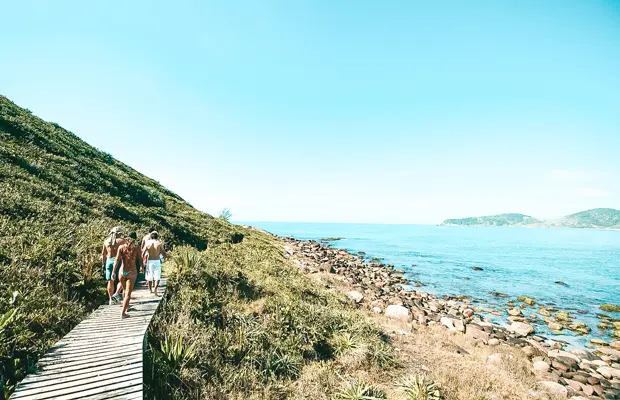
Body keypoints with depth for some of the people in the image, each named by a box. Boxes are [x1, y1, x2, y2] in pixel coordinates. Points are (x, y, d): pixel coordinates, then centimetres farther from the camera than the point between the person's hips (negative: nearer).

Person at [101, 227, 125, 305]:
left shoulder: (106, 241, 10)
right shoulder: (121, 241, -4)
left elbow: (103, 254, 12)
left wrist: (103, 264, 18)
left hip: (109, 261, 4)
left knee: (110, 281, 9)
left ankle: (111, 299, 14)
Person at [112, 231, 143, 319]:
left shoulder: (121, 247, -2)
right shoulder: (137, 248, -8)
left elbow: (117, 260, -10)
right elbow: (140, 260, 1)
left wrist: (113, 271, -10)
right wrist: (142, 267, 19)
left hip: (122, 272, 3)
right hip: (132, 272, -3)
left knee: (124, 290, 25)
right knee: (128, 293, 1)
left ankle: (126, 306, 45)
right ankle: (123, 313, -5)